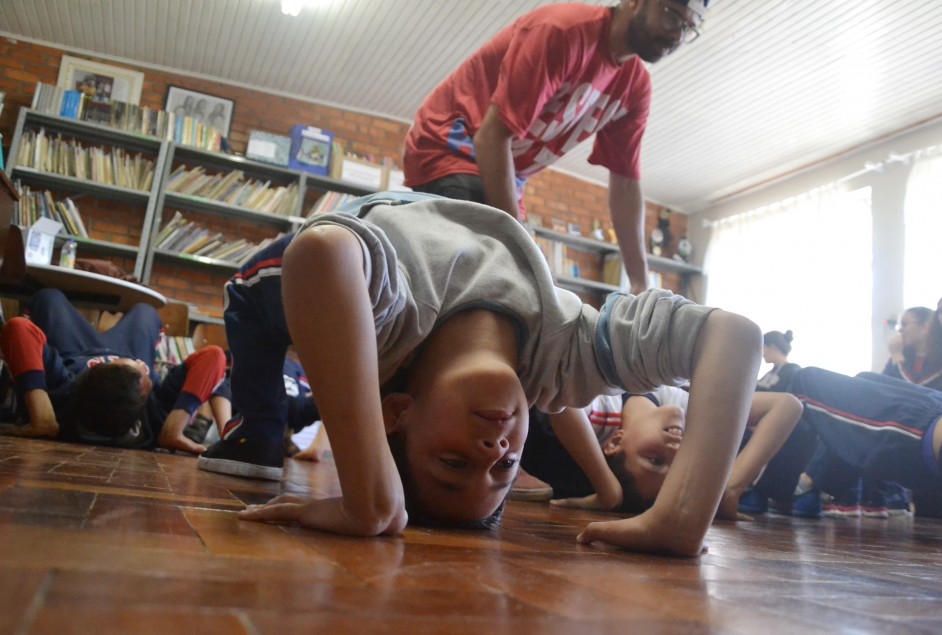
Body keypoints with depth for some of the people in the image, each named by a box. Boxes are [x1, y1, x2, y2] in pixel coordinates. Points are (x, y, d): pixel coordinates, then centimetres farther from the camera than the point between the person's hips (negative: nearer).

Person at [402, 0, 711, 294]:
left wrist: (641, 284, -2)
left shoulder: (636, 85, 3)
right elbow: (492, 137, -26)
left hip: (502, 176, 9)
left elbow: (626, 184, 4)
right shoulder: (564, 29, -22)